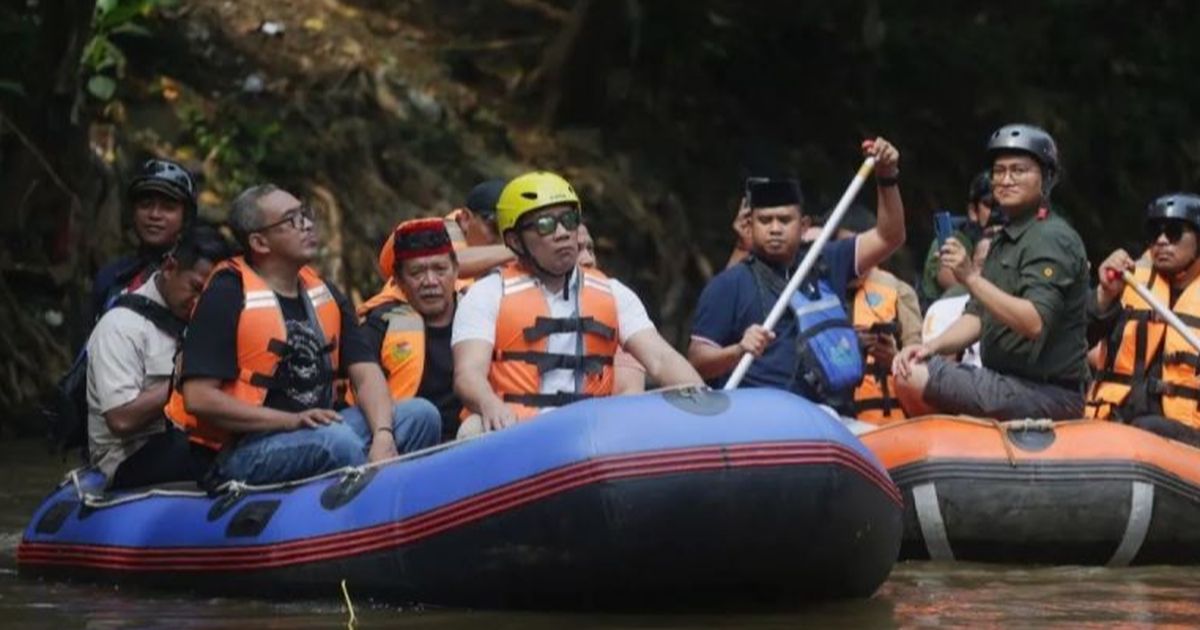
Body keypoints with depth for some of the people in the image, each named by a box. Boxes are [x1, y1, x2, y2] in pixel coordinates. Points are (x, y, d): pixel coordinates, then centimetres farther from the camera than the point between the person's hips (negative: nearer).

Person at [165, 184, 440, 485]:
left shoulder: (325, 295, 14)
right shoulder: (226, 297, -9)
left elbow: (366, 375, 5)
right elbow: (198, 398, -17)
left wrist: (383, 436, -17)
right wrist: (291, 421, -21)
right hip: (239, 454, -7)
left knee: (420, 414, -9)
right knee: (337, 440, -34)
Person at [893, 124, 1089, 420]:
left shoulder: (1051, 239, -13)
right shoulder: (1005, 238, 19)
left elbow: (1034, 323, -25)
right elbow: (978, 316, 16)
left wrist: (973, 278, -28)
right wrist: (930, 347, -1)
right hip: (1012, 383, 10)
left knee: (916, 379, -19)